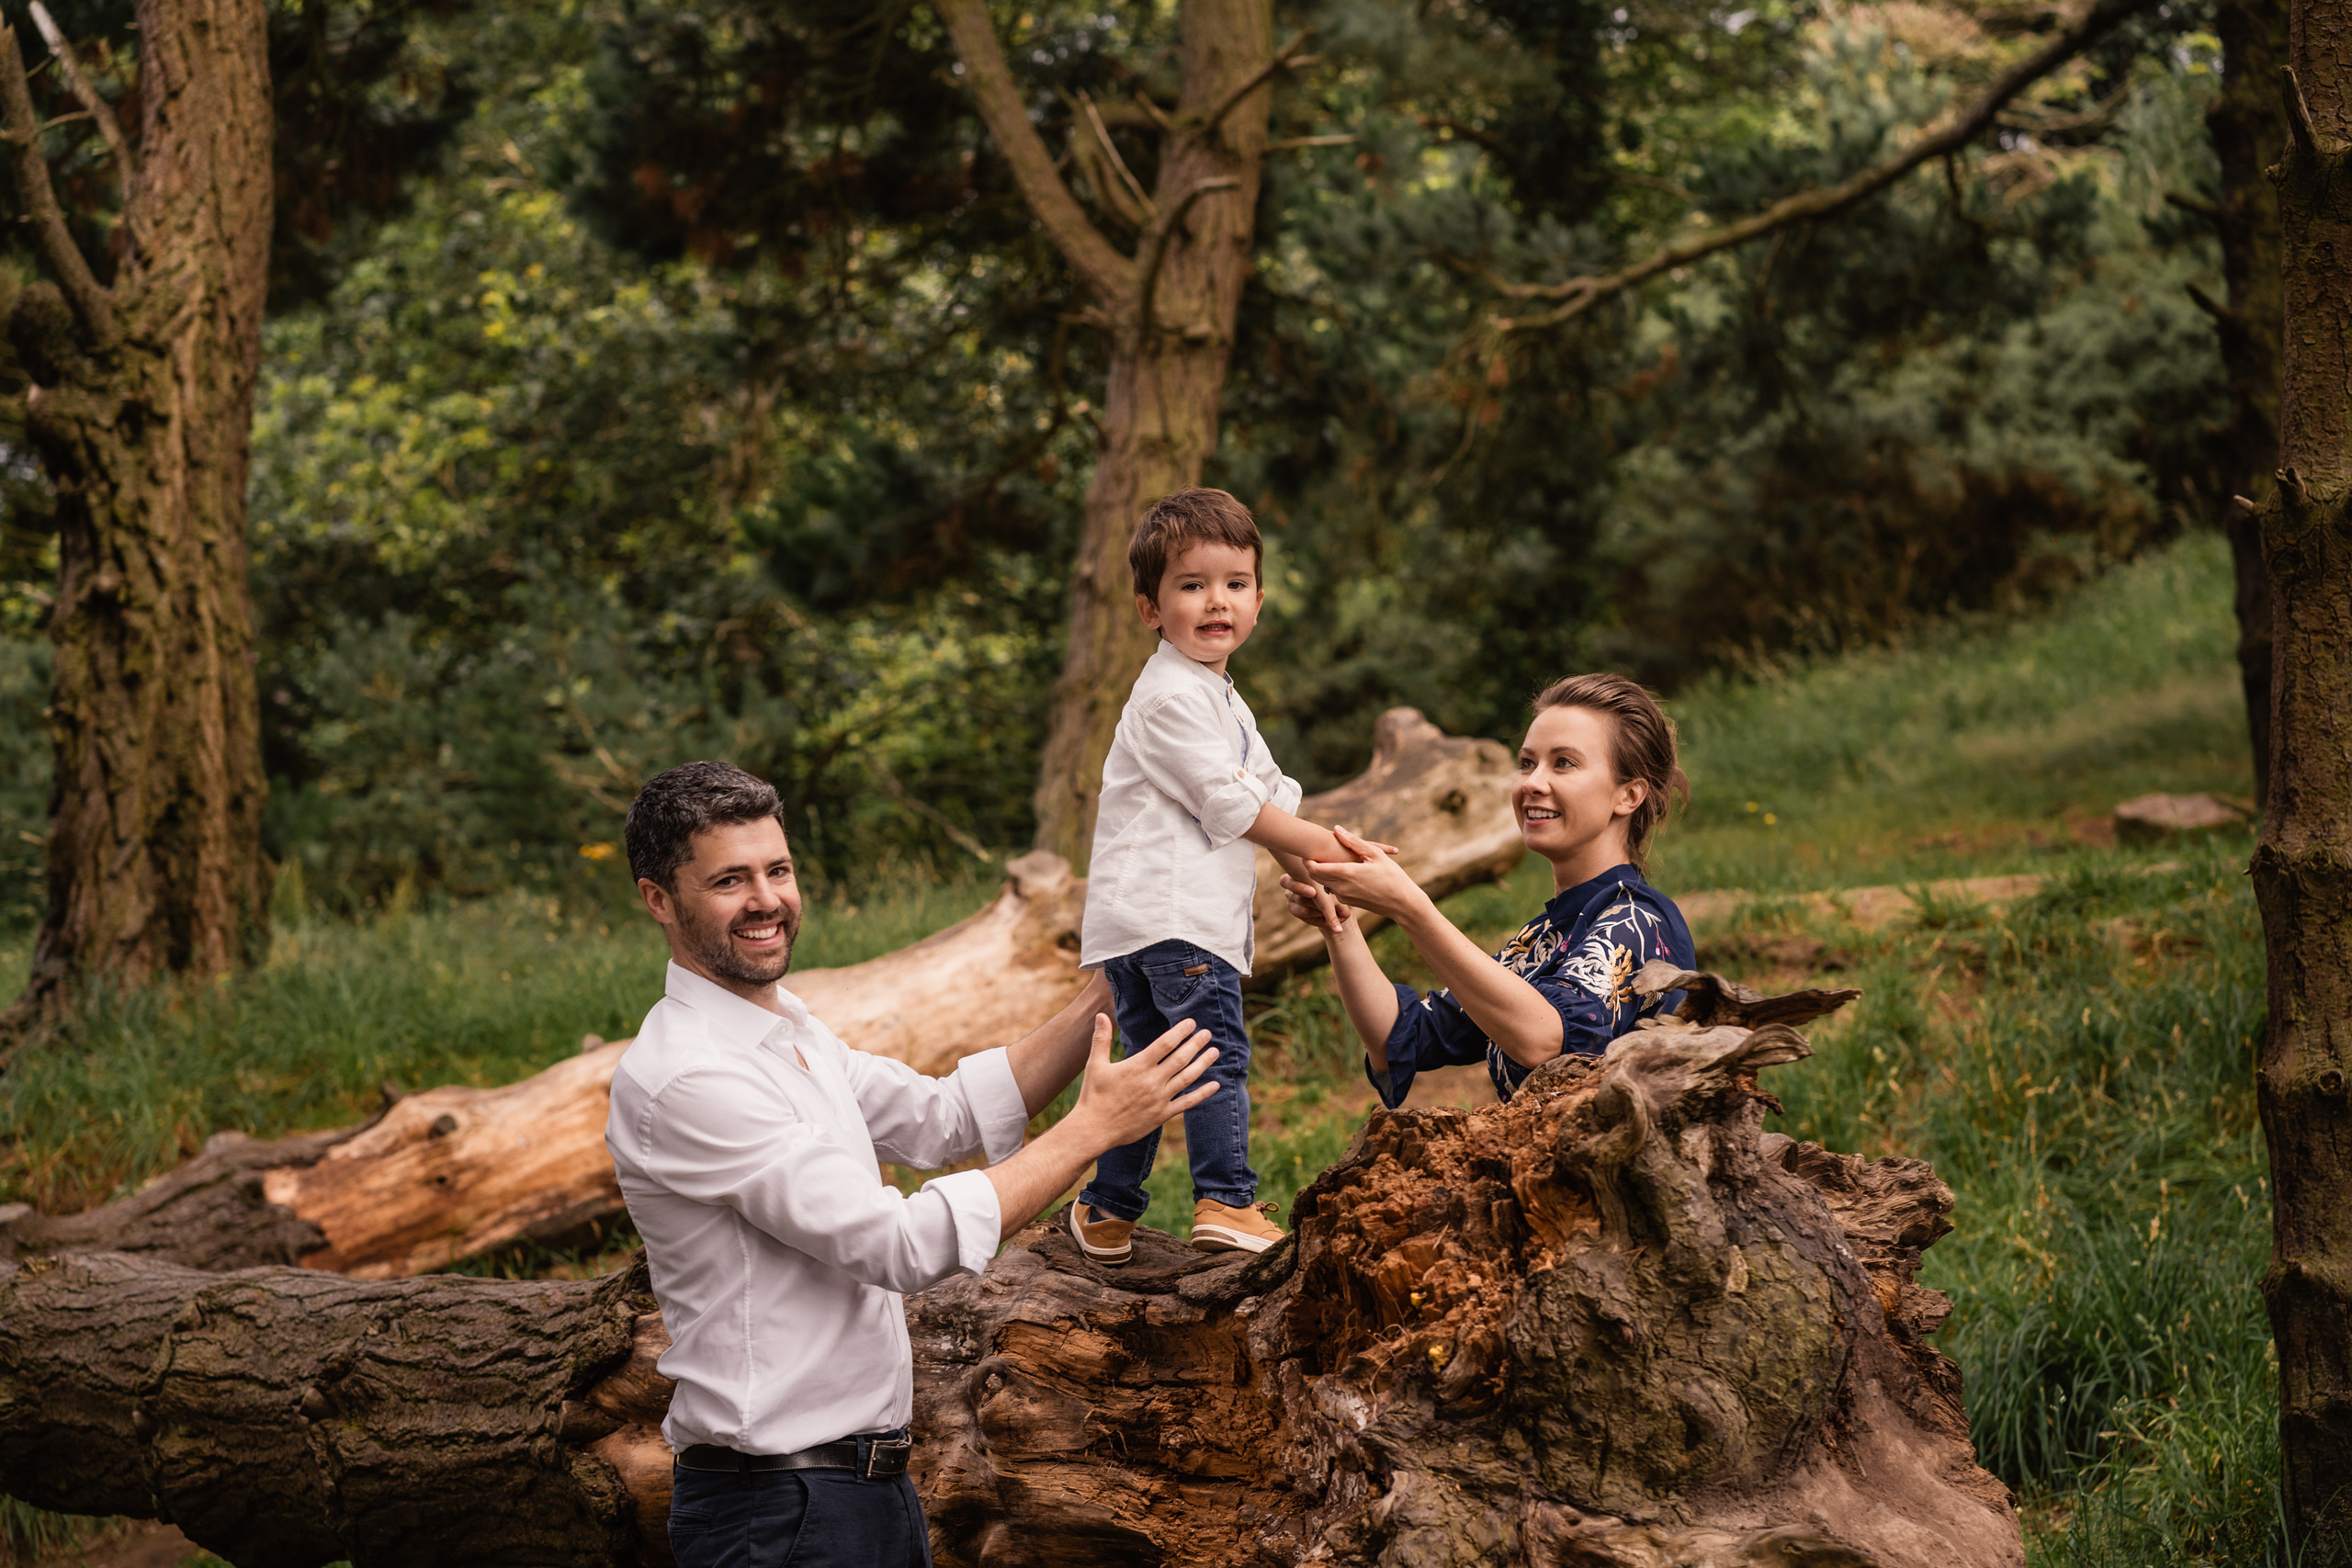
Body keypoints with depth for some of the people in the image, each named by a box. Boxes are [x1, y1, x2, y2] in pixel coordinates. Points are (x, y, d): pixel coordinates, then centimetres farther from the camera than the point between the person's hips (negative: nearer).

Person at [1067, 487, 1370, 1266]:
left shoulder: (1221, 700, 24)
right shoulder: (1172, 694, -10)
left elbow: (1267, 789, 23)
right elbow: (1225, 801, -13)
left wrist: (1310, 864, 7)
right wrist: (1313, 843, -3)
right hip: (1169, 914, -10)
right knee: (1217, 1054, -12)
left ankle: (1107, 1210, 20)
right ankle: (1225, 1203, -13)